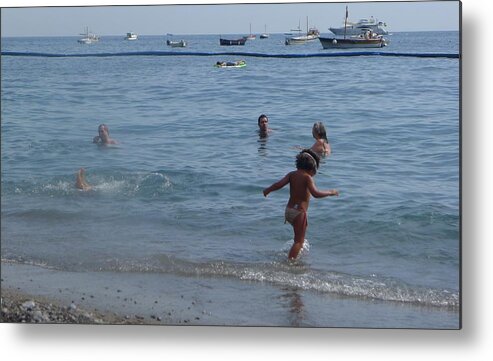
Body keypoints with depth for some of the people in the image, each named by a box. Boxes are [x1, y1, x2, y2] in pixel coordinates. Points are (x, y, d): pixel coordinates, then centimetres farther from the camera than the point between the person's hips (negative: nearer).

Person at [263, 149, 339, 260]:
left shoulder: (292, 174, 3)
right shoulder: (307, 177, -13)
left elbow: (279, 184, -9)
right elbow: (316, 194, -25)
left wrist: (268, 190, 9)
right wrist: (330, 192, -12)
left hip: (288, 210, 7)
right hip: (299, 212, -7)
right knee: (299, 241, 1)